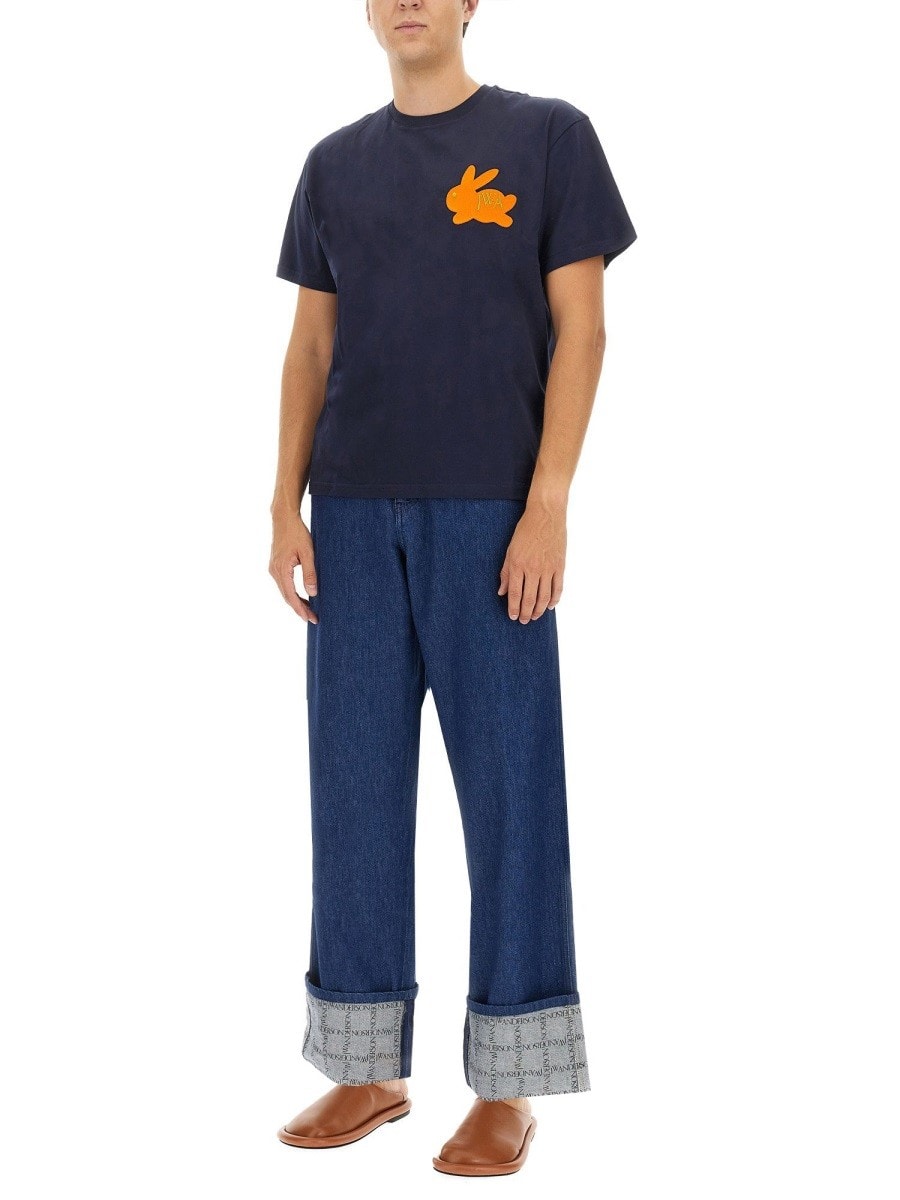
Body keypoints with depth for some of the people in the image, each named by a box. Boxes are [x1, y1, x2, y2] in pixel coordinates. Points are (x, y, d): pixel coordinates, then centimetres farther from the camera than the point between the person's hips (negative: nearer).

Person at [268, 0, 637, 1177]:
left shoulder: (548, 134, 3)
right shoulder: (334, 163, 14)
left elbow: (579, 328, -2)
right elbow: (311, 342, 14)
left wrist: (548, 503, -11)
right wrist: (286, 503, 5)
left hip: (489, 512, -4)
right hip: (353, 512, 4)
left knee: (508, 780, 0)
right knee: (355, 779, 6)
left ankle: (507, 1084, 11)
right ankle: (368, 1067, 18)